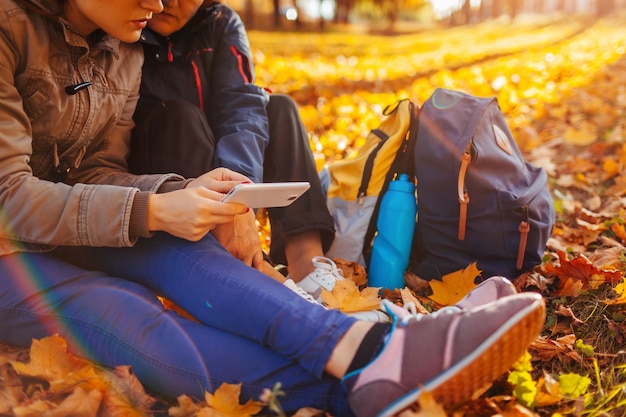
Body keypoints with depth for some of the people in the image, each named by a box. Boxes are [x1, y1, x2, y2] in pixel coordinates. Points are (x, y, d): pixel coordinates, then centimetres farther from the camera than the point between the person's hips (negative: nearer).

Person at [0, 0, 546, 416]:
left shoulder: (122, 54, 6)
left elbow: (98, 173, 3)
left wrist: (183, 192, -17)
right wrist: (154, 212, -28)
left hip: (67, 231, 6)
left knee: (178, 250, -29)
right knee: (160, 349, -33)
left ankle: (356, 346, -40)